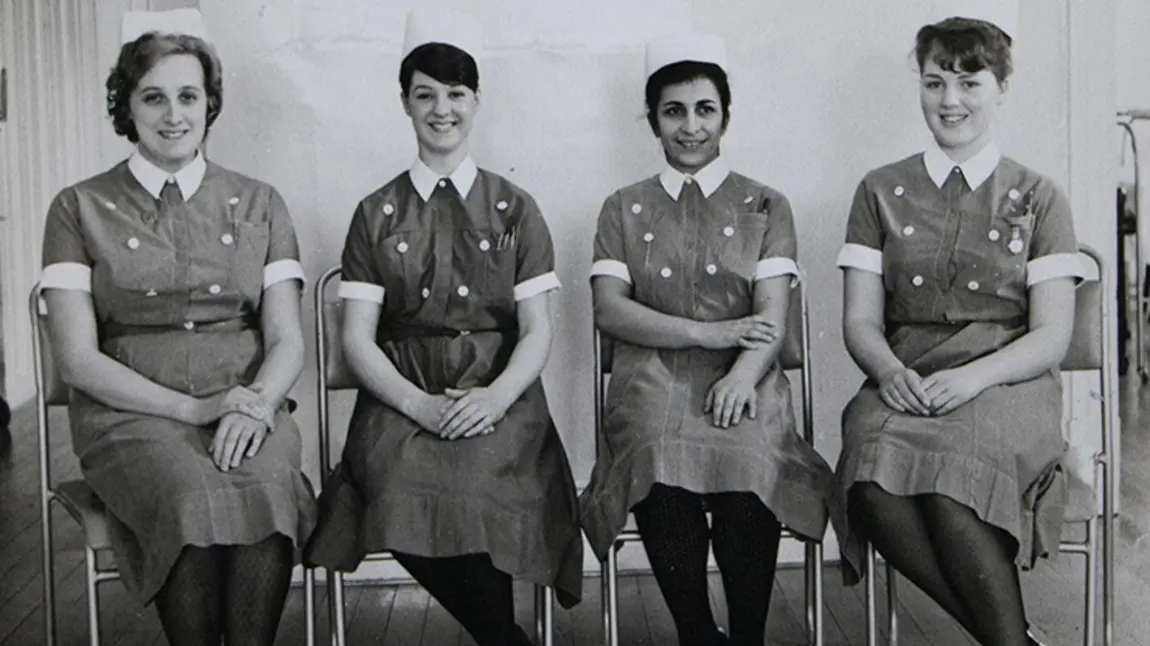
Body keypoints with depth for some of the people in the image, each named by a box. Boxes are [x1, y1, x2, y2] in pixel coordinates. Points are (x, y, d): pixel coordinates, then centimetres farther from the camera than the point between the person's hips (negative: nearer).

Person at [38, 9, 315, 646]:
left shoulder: (258, 204, 14)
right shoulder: (80, 208, 7)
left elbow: (287, 340, 8)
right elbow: (77, 357, 0)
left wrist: (256, 405, -14)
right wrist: (191, 408, -12)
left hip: (248, 410, 2)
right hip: (132, 414, -1)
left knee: (265, 494, -32)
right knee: (196, 501, -32)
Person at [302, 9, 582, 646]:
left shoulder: (515, 209, 12)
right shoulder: (376, 214, 13)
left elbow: (537, 332, 5)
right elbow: (357, 338, 5)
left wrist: (496, 397, -16)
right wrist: (420, 405, -13)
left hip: (499, 397, 0)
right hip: (402, 397, 1)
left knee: (477, 483, -33)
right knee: (407, 486, -31)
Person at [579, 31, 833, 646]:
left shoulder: (765, 205, 17)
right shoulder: (623, 209, 20)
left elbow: (773, 313, 3)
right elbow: (608, 308, 4)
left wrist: (743, 373, -19)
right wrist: (706, 332, -9)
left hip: (743, 381, 0)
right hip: (652, 377, 1)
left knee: (748, 461, -34)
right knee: (660, 467, -33)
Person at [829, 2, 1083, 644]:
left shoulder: (1037, 198, 12)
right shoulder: (882, 192, 16)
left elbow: (1052, 337, 4)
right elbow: (860, 320, 10)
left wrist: (974, 376, -15)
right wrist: (891, 372, -13)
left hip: (1007, 384, -1)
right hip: (905, 385, 2)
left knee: (949, 470, -37)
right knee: (875, 481, -34)